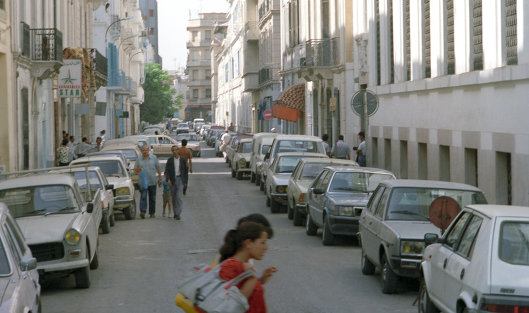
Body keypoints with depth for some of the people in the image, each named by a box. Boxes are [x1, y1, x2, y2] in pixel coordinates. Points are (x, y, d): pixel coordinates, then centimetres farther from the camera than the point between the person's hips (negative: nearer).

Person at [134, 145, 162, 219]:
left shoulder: (154, 158, 4)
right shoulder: (139, 159, 5)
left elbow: (158, 168, 9)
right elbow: (135, 169, 10)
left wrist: (160, 178, 7)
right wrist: (137, 170, -15)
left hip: (152, 181, 1)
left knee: (152, 198, 6)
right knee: (143, 196, -15)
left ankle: (152, 213, 15)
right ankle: (142, 211, -24)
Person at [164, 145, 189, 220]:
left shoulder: (182, 160, 2)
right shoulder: (169, 160, 1)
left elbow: (186, 171, 9)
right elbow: (166, 171, -3)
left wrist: (185, 181, 8)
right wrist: (168, 179, -19)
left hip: (180, 179, -1)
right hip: (172, 180, 1)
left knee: (179, 196, -14)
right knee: (173, 197, 8)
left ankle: (178, 214, -17)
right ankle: (175, 213, 20)